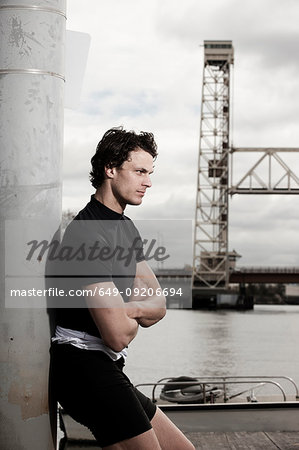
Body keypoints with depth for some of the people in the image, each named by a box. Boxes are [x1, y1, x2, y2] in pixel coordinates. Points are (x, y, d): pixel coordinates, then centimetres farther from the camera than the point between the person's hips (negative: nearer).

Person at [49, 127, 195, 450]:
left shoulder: (125, 228, 16)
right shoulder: (89, 233, -18)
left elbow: (159, 306, 12)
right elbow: (118, 335, -23)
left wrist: (126, 307, -11)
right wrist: (136, 314, 2)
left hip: (105, 368, 10)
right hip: (84, 363, -10)